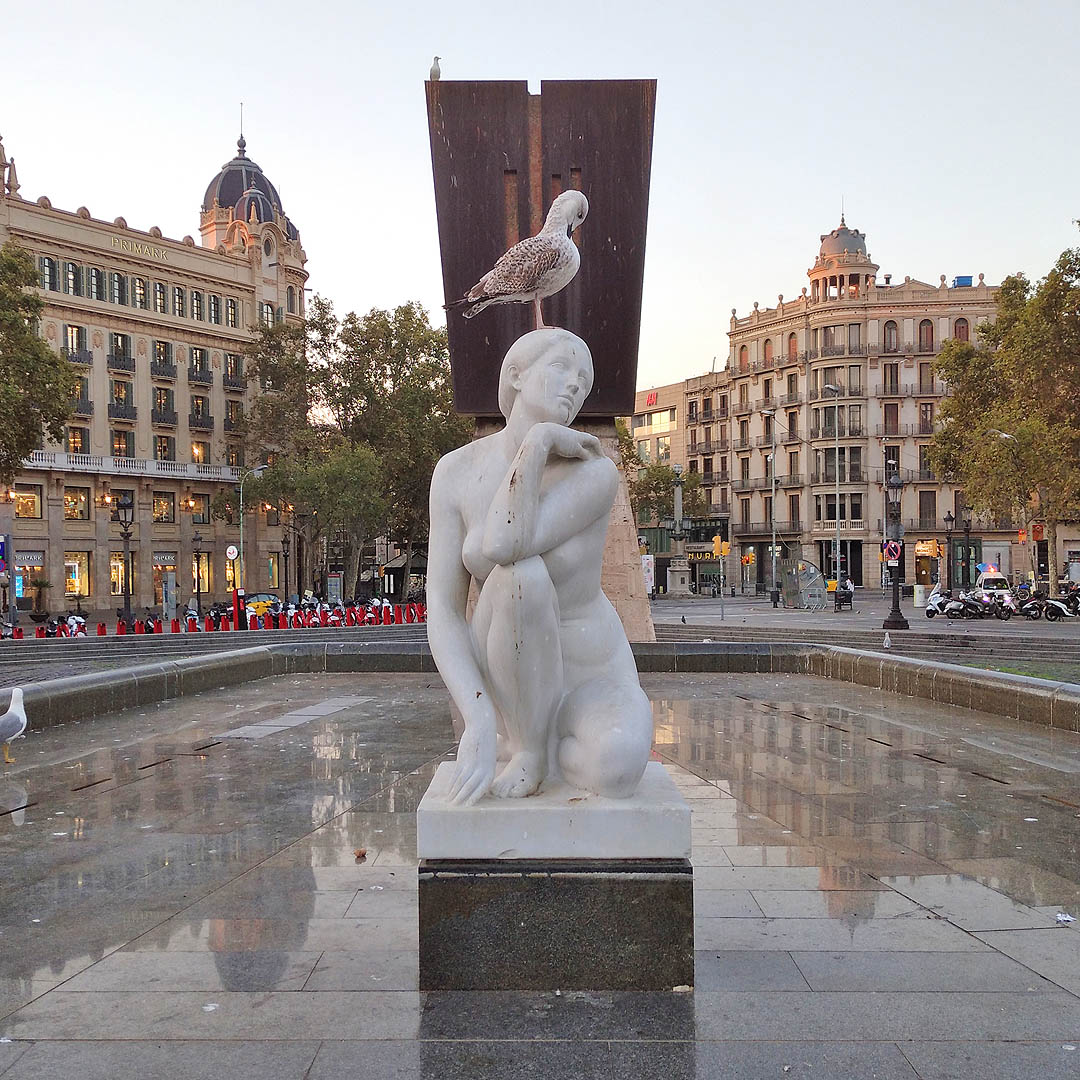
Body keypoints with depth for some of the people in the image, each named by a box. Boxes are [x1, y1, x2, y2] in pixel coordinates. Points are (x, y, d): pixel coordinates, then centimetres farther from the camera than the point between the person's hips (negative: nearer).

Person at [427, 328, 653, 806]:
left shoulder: (596, 472, -15)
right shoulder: (456, 471, -8)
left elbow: (500, 545, -31)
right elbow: (443, 611, -14)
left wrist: (537, 440, -27)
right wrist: (478, 723, -27)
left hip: (592, 682, -1)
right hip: (509, 684, 1)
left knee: (615, 768, -39)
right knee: (522, 575, -33)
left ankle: (531, 745, -3)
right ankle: (530, 745, -11)